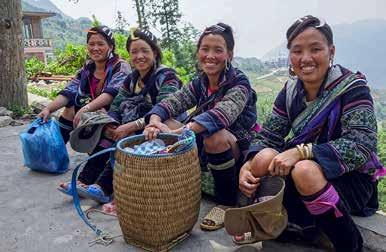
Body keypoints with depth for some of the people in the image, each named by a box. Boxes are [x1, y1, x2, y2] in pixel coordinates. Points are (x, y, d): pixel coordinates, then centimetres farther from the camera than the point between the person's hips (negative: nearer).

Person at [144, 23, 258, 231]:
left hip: (238, 150, -5)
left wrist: (180, 132, -48)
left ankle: (227, 203, -14)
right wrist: (154, 121, -32)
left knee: (214, 135, -36)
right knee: (163, 126, -8)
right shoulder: (199, 83, 3)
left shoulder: (239, 83, -15)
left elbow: (221, 114, -35)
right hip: (209, 150, 5)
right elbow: (171, 102, -10)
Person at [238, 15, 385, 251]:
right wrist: (247, 166, -23)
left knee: (305, 171, -34)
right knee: (264, 158, -22)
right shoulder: (291, 90, 0)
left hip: (353, 179, -3)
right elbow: (268, 136, -3)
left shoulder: (351, 86, -14)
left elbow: (362, 145, -25)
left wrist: (301, 151, -34)